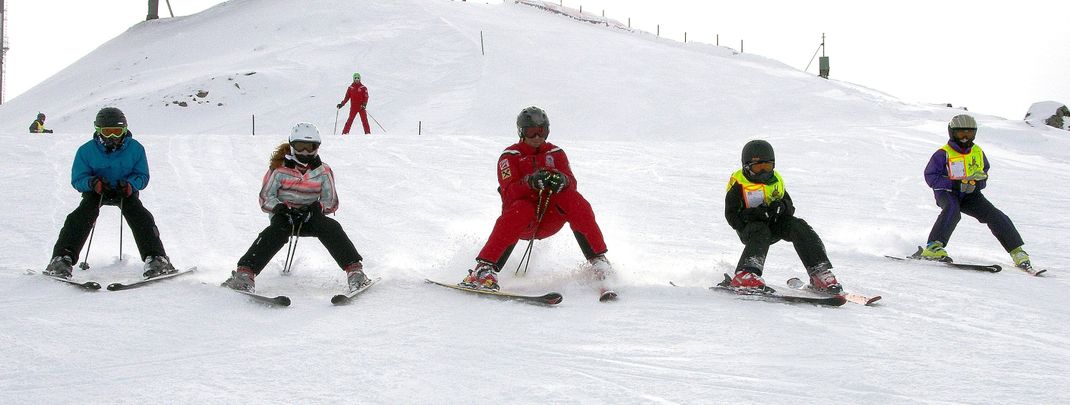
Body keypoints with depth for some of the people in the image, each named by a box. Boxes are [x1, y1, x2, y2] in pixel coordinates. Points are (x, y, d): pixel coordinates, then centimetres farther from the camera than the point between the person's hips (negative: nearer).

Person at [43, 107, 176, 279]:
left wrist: (130, 184, -31)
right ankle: (62, 259, -28)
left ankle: (156, 259, -26)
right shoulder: (87, 151, -16)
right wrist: (92, 182, -36)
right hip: (96, 191, 0)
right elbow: (77, 179, -13)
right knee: (82, 216, -26)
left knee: (140, 217, -25)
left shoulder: (135, 148, -14)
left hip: (126, 191, 0)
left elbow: (142, 176, -7)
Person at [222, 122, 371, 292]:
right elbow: (265, 197, -5)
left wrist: (318, 207, -21)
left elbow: (331, 202, 1)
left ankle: (355, 271, -33)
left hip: (310, 217, 2)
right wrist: (279, 207, -26)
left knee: (331, 227, -29)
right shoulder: (279, 169, -4)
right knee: (276, 231, -34)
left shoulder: (323, 172, 1)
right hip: (284, 215, -1)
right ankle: (245, 274, -43)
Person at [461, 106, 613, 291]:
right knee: (522, 209, -37)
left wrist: (562, 181, -30)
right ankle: (484, 268, -43)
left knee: (573, 199, -24)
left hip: (550, 219, 3)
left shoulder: (556, 154, 10)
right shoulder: (510, 156, 1)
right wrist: (530, 182, -34)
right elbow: (509, 192, -14)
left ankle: (597, 259, -23)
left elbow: (572, 184, -5)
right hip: (523, 218, -3)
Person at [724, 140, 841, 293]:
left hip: (774, 224, 4)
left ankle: (820, 274, -27)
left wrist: (781, 207, -16)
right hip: (749, 227, -4)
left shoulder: (776, 180, 12)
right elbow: (732, 215, -11)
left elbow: (790, 209, 9)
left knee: (799, 226, -21)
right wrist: (756, 213, -27)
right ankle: (745, 275, -56)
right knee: (761, 233, -36)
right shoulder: (738, 183, -4)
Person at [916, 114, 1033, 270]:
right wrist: (956, 184, -20)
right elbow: (930, 176, -11)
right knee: (952, 209, -38)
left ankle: (1017, 251, -6)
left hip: (969, 194, 5)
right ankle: (933, 247, -43)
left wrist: (979, 181, -5)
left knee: (995, 215, -12)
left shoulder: (978, 152, 9)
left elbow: (984, 173, 21)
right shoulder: (943, 154, -7)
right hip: (947, 192, -4)